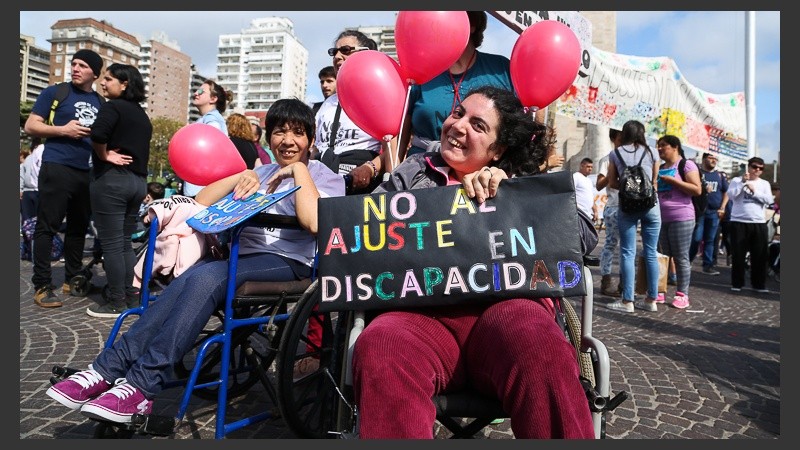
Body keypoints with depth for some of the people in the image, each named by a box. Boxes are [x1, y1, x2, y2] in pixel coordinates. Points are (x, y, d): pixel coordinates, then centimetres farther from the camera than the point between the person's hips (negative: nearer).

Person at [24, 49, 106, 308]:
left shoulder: (100, 103, 16)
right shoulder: (55, 92, 3)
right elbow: (30, 126, 0)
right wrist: (63, 130, -14)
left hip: (88, 172, 5)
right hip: (57, 168, -5)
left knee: (79, 228, 11)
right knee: (47, 227, -3)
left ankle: (72, 280, 22)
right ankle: (42, 286, 1)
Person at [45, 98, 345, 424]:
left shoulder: (324, 176, 7)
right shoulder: (260, 173, 25)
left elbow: (314, 222, -17)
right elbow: (200, 202, 15)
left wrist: (299, 170, -8)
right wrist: (243, 176, 3)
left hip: (288, 262, -5)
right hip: (242, 254, 5)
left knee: (207, 276, -32)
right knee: (186, 280, -27)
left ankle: (141, 386, -33)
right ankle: (110, 369, -28)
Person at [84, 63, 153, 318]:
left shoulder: (112, 107, -7)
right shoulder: (142, 115, 17)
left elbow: (98, 135, -25)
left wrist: (104, 156, -9)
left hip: (112, 179, -8)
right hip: (138, 180, 8)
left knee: (111, 244, -3)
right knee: (125, 242, 14)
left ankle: (116, 303, 2)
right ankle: (131, 296, 17)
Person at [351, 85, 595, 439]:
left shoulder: (522, 182, 25)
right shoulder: (412, 172, 26)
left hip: (503, 303, 1)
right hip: (423, 310, 0)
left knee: (541, 350, -36)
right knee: (380, 347, -36)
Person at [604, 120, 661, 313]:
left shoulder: (616, 153, 5)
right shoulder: (651, 152, 9)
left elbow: (612, 183, 8)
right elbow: (654, 181, 15)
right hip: (651, 205, 2)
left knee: (628, 253, -1)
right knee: (651, 253, 6)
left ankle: (627, 301, -2)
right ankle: (651, 300, 11)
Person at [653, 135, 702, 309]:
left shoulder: (686, 164, -3)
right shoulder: (659, 168, 16)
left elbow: (697, 190, -12)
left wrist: (672, 180, -15)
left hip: (681, 218, -6)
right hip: (660, 218, 6)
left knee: (681, 257, -2)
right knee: (662, 256, 8)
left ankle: (682, 294, 2)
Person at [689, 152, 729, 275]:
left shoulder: (720, 175, 15)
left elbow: (726, 192, 17)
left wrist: (722, 207, 6)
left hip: (714, 212, 4)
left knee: (710, 240, 6)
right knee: (696, 238, -9)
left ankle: (707, 265, 10)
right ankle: (686, 262, 4)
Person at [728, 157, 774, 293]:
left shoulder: (764, 183, 12)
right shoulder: (737, 180, 5)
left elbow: (769, 200, -3)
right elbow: (730, 196, -11)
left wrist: (754, 191, -10)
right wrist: (743, 182, -14)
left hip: (759, 223, 3)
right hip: (739, 222, -2)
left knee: (760, 255, 5)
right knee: (738, 255, 2)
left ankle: (759, 284, 14)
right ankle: (737, 283, 11)